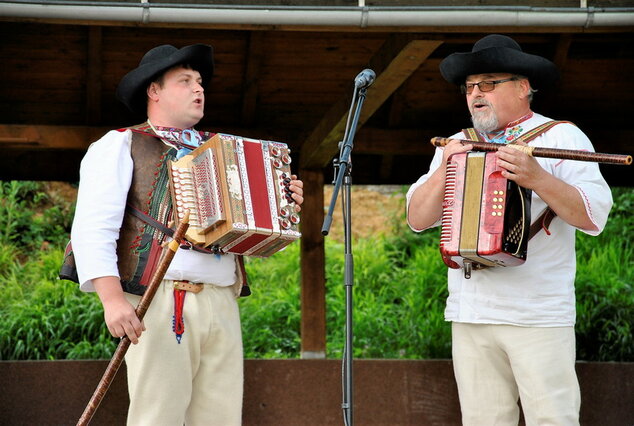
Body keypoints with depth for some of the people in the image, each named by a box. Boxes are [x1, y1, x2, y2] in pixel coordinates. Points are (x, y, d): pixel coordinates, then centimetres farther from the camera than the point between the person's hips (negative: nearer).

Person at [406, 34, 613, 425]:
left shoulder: (561, 137, 1)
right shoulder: (456, 146, 18)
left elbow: (595, 216, -10)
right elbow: (418, 219, 11)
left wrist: (537, 178, -23)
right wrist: (445, 171, -5)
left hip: (539, 317, -5)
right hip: (470, 317, 5)